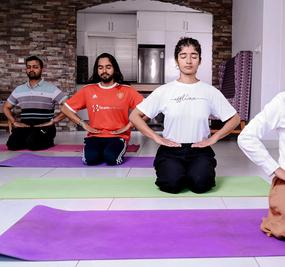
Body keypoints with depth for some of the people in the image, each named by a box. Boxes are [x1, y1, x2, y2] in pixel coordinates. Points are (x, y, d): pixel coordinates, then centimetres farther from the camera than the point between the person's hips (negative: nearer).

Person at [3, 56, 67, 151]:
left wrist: (52, 121, -12)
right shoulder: (19, 89, 13)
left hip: (44, 127, -3)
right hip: (24, 126, 3)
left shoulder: (51, 88, -1)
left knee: (32, 143, -31)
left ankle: (47, 141, 0)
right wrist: (15, 122, 6)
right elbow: (6, 107, 24)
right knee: (12, 144, -23)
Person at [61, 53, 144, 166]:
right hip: (95, 136, 1)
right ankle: (103, 152, 5)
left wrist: (127, 126, -9)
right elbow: (65, 108, 12)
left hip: (118, 136, -1)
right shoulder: (88, 90, 6)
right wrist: (84, 124, 2)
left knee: (111, 158, -31)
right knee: (90, 158, -29)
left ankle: (110, 153, 4)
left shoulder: (127, 90, 1)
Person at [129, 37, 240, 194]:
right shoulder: (164, 91, 1)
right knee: (172, 183, -27)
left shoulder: (210, 91, 4)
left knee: (200, 183, -27)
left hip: (200, 149, 1)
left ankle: (194, 171, 8)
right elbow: (134, 116, 2)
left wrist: (213, 139, -2)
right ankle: (167, 169, 8)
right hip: (171, 149, 0)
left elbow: (235, 118, 10)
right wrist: (157, 138, -7)